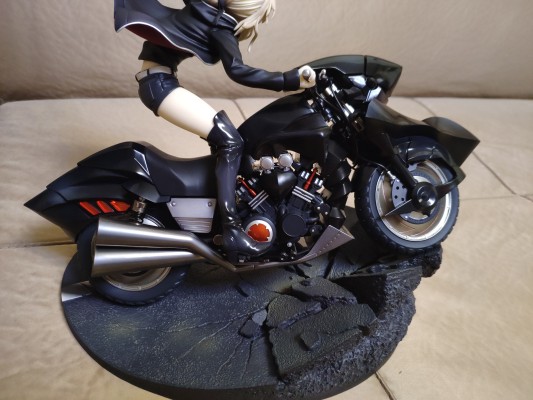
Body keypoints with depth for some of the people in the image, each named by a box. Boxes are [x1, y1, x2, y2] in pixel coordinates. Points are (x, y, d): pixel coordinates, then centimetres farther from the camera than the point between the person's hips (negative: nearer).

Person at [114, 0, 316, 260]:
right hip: (159, 83, -9)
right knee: (229, 141, -18)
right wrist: (290, 81, -32)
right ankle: (231, 230, -23)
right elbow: (237, 71, -25)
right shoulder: (221, 26, -10)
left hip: (156, 80, 9)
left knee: (223, 137, 9)